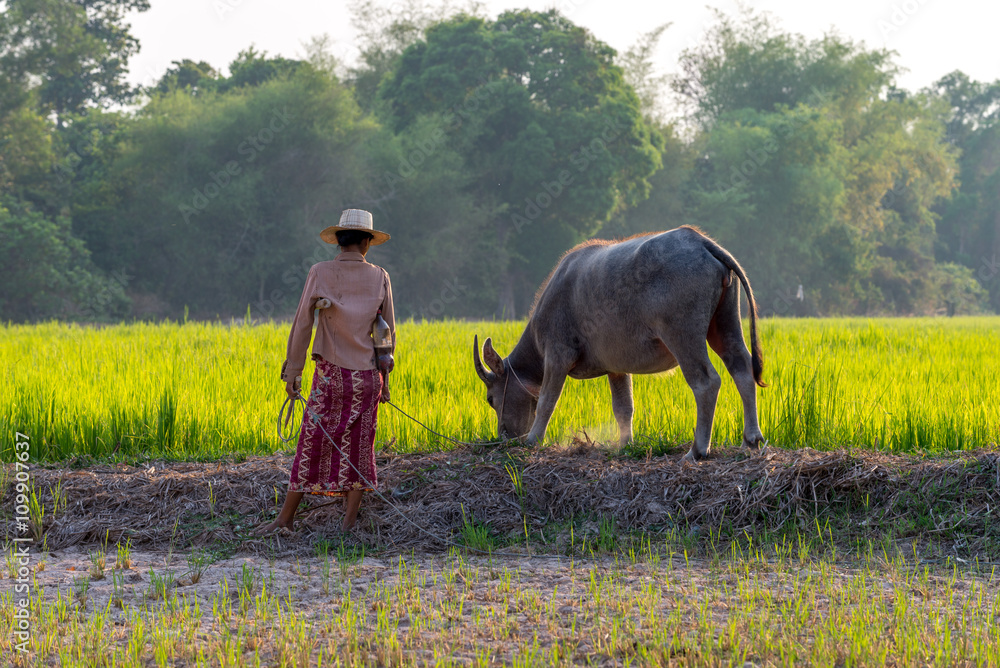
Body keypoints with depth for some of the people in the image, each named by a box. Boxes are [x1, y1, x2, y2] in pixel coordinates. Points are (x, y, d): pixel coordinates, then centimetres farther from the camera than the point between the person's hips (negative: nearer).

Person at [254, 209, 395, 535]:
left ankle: (285, 517, 8)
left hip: (331, 373, -2)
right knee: (357, 447, 6)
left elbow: (302, 324, -6)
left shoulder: (321, 273, -4)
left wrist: (293, 370, -2)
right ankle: (349, 521, 6)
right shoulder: (380, 278, 2)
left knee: (312, 445, 3)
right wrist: (385, 377, 13)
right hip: (367, 375, 2)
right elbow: (389, 331, 5)